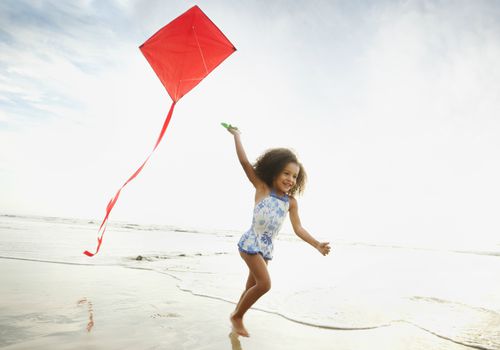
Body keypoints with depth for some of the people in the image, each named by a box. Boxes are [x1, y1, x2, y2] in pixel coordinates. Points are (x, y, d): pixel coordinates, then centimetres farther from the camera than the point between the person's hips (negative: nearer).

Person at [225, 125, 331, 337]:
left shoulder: (291, 202, 4)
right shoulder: (262, 188, -8)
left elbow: (298, 229, 5)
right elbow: (244, 161, -12)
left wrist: (317, 245, -6)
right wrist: (236, 135, -7)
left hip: (268, 247, 6)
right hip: (251, 242, -6)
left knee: (252, 287, 14)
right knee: (264, 284, -14)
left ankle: (236, 317, 34)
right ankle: (237, 316, 8)